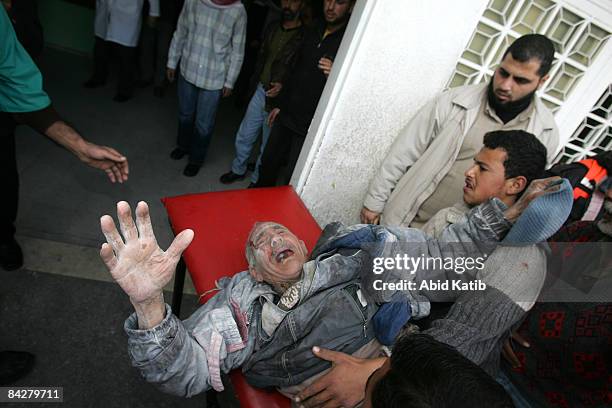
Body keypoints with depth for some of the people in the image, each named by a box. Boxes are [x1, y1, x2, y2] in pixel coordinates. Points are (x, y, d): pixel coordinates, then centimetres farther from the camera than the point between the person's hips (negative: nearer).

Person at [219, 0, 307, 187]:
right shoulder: (273, 27, 4)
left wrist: (283, 86, -27)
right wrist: (254, 83, 19)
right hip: (260, 91, 6)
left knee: (267, 146, 10)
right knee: (244, 136, 16)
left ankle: (256, 181, 32)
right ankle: (238, 170, 41)